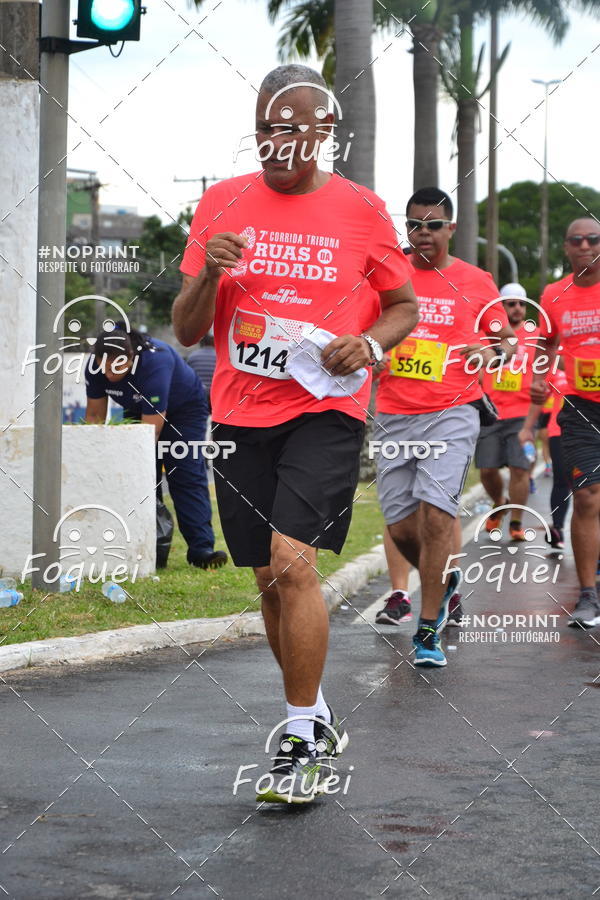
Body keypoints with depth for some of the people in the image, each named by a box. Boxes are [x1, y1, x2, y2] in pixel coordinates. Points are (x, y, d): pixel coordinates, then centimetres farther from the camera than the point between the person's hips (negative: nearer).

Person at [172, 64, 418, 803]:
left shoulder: (360, 209, 0)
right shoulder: (222, 203, 5)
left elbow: (403, 306, 12)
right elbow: (186, 331, 5)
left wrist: (368, 345, -9)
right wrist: (209, 274, -15)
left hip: (325, 410, -3)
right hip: (239, 416, 4)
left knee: (292, 563, -18)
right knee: (269, 578, 10)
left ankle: (303, 742, -9)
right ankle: (314, 715, 30)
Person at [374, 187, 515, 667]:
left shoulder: (476, 282, 4)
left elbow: (508, 339, 12)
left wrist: (490, 350, -10)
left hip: (452, 414, -2)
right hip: (394, 416, 3)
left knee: (435, 513, -17)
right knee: (401, 527, 2)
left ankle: (429, 631, -9)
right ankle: (444, 581, 35)